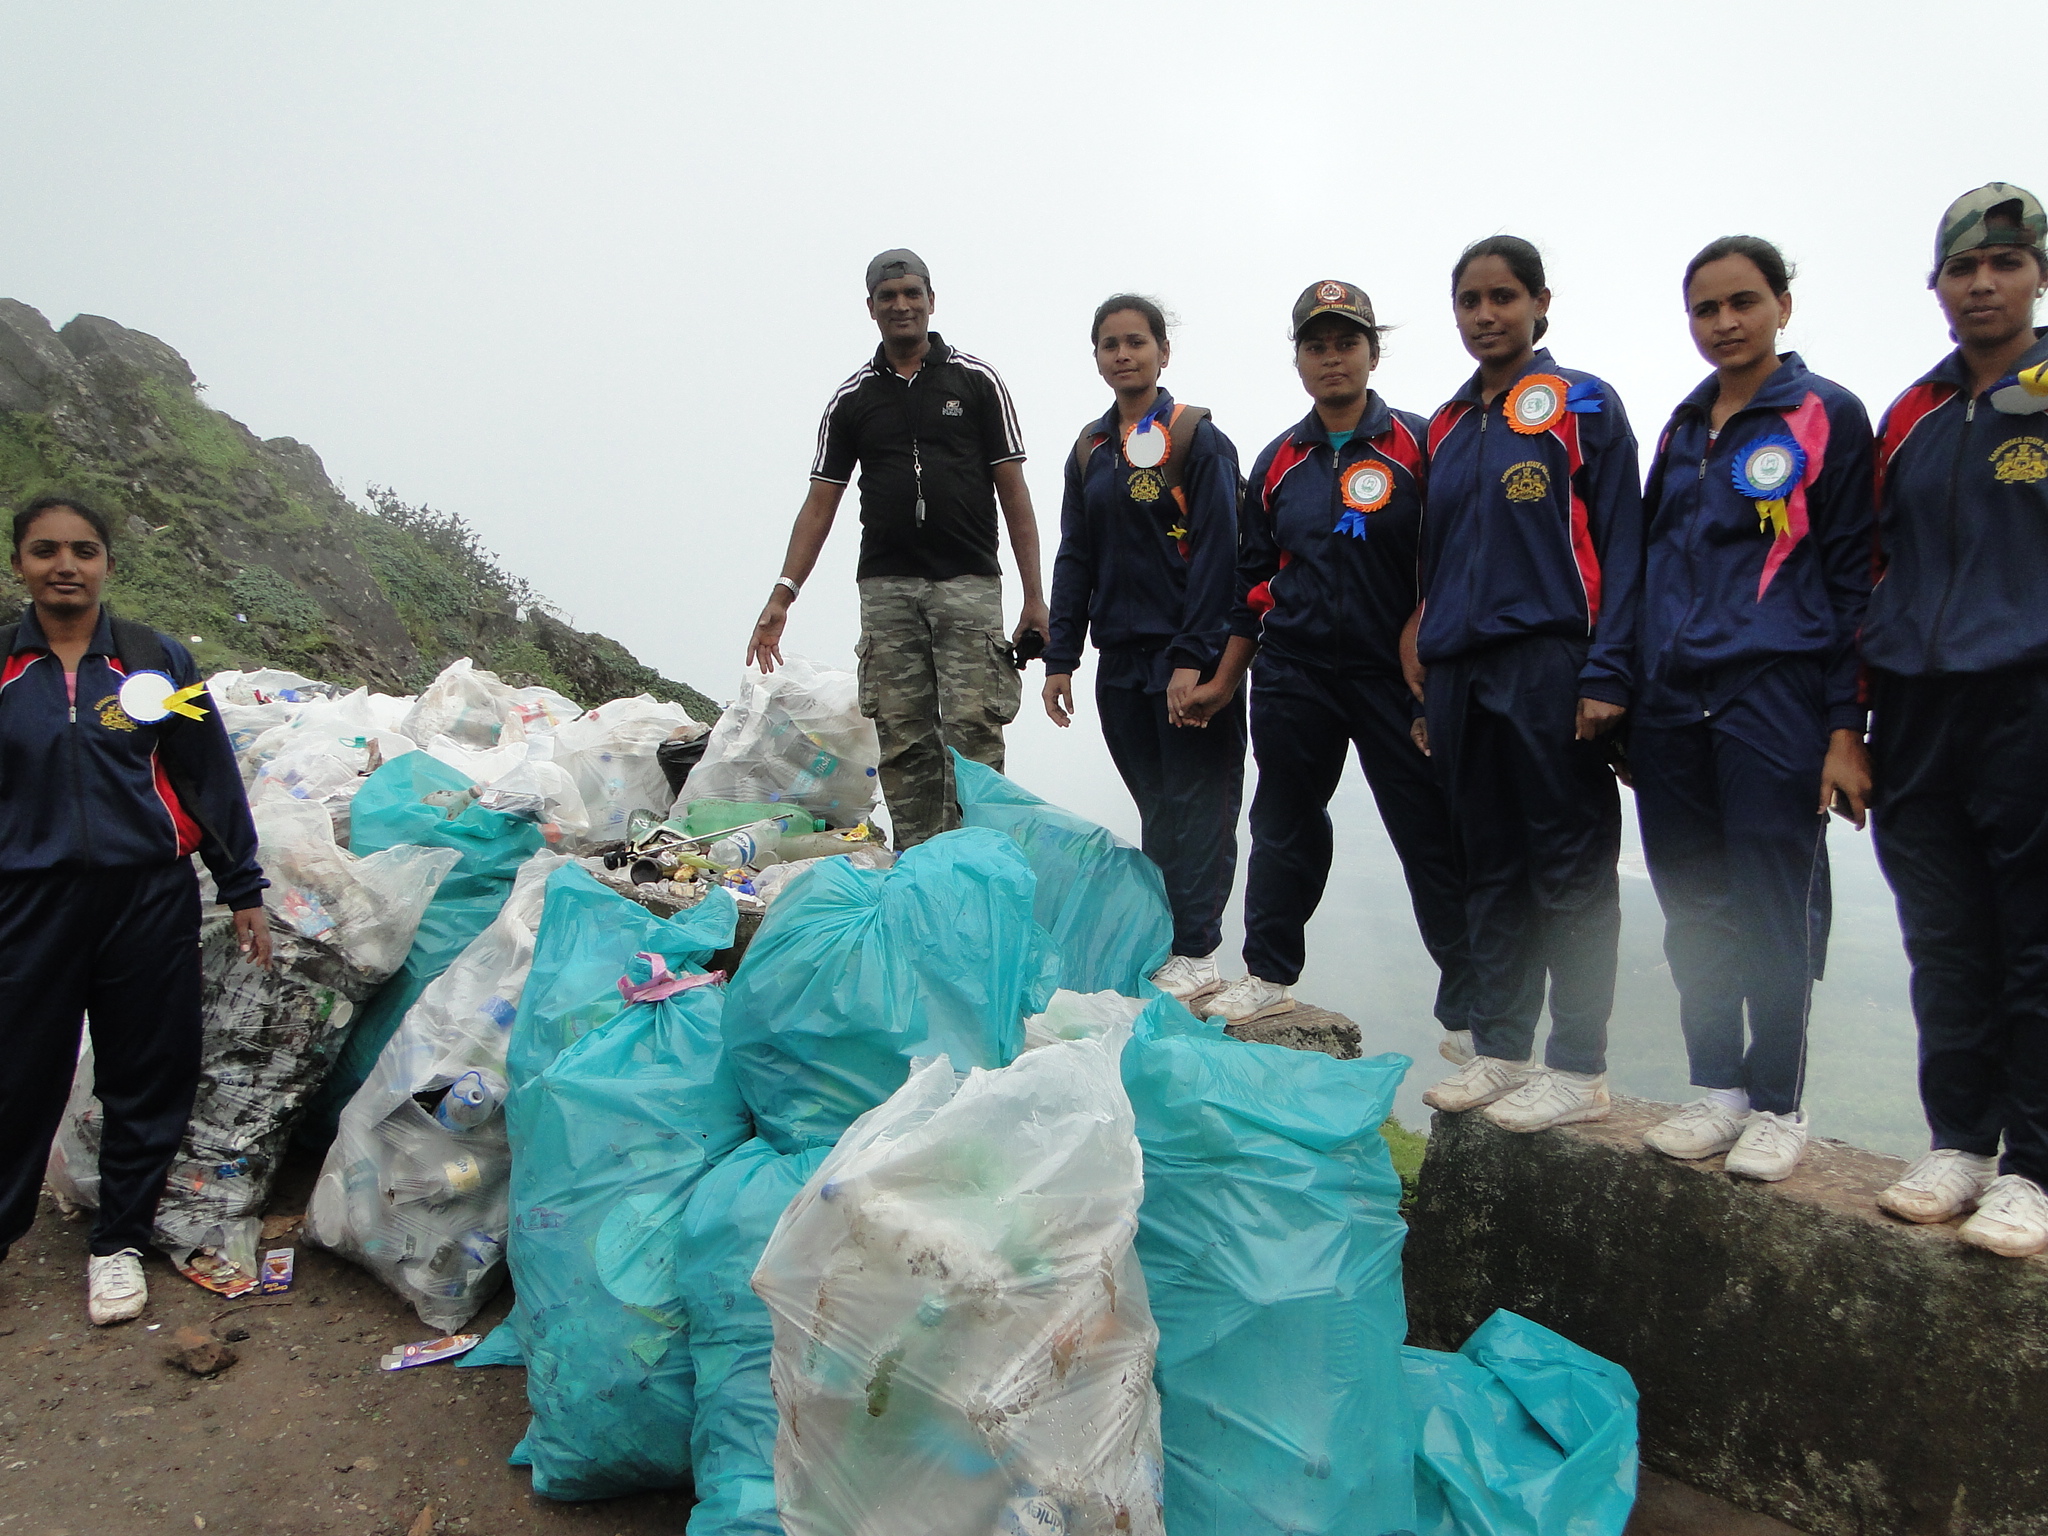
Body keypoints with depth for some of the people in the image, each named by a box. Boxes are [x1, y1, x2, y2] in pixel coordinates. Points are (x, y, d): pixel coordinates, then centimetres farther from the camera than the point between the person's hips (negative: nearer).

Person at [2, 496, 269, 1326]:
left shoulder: (156, 660, 2)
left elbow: (211, 781, 6)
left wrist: (242, 891, 5)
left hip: (148, 900, 0)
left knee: (146, 1078, 9)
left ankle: (120, 1242, 26)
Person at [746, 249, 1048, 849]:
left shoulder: (976, 380, 6)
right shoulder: (852, 398, 12)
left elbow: (1013, 492, 4)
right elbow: (820, 503, 11)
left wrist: (1034, 596, -3)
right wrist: (781, 596, 1)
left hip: (968, 583, -2)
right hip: (886, 589, 2)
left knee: (972, 732, -9)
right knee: (904, 742, 1)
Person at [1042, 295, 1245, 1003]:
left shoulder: (1197, 438, -3)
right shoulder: (1090, 448, 14)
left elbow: (1217, 553, -11)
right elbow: (1075, 558, 14)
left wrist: (1194, 657, -18)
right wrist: (1060, 657, 8)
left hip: (1189, 657, -5)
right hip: (1121, 659, 6)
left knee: (1194, 805, -2)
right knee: (1155, 806, 11)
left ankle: (1195, 952, 3)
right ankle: (1164, 938, 19)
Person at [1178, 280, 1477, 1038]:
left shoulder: (1416, 445, -1)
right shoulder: (1278, 461, 11)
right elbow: (1253, 579, 15)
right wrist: (1223, 680, 14)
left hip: (1395, 672, -3)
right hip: (1293, 675, 4)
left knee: (1431, 835, -1)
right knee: (1284, 826, 12)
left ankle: (1468, 1007, 10)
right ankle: (1269, 972, 29)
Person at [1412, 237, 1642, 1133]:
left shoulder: (1583, 406, 1)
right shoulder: (1446, 428, 18)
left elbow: (1619, 545, -5)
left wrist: (1606, 673, -15)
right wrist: (1427, 683, 15)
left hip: (1549, 667, -6)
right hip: (1460, 672, 6)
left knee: (1570, 871, -1)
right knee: (1488, 870, 10)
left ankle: (1579, 1070, 8)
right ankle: (1498, 1051, 20)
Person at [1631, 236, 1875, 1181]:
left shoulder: (1827, 417, 2)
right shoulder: (1684, 429, 17)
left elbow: (1852, 578, -2)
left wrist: (1846, 729, -9)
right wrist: (1629, 701, 13)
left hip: (1774, 700, -5)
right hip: (1670, 705, 5)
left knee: (1773, 914, 0)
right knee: (1692, 915, 8)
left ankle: (1777, 1105, 14)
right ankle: (1718, 1090, 21)